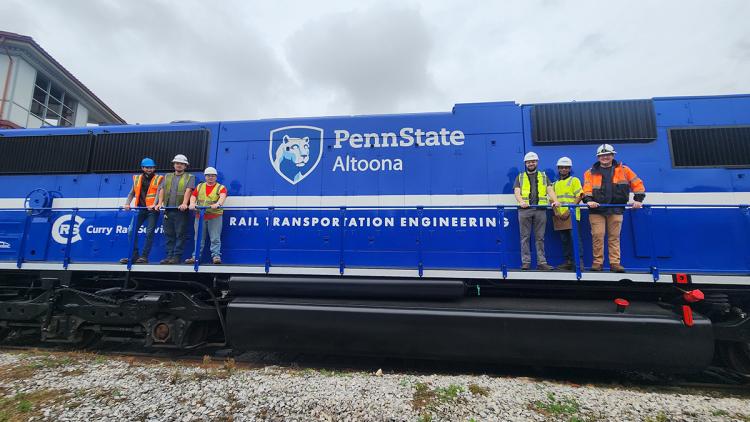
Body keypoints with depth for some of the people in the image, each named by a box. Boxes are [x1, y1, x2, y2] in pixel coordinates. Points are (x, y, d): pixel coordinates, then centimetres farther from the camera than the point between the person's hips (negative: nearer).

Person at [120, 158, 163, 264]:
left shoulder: (158, 179, 2)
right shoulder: (137, 179, 14)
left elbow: (159, 193, -11)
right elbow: (132, 193, 14)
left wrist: (154, 205, -25)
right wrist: (127, 204, 0)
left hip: (152, 210, -4)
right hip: (140, 208, 4)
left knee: (149, 233, -4)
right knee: (131, 231, -1)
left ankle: (144, 256, 4)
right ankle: (134, 256, 7)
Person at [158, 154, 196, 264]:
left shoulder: (190, 177, 7)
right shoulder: (167, 177, 20)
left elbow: (188, 190, -8)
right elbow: (162, 190, 11)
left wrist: (184, 203, -23)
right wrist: (160, 203, -5)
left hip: (181, 210, -4)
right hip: (167, 210, 4)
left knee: (180, 234, -3)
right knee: (169, 234, 6)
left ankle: (177, 256, 1)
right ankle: (169, 255, 12)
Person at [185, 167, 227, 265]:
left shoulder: (221, 187, 6)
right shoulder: (199, 186, 19)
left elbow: (222, 196, -14)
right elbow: (193, 196, 9)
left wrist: (218, 204, -34)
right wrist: (192, 203, -13)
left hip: (215, 216, -3)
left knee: (215, 238, -5)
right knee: (199, 238, 8)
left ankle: (216, 256, -1)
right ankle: (196, 256, 14)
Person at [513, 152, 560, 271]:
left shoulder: (544, 176, 19)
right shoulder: (520, 177, 15)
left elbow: (550, 190, 7)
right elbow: (517, 192, 1)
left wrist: (555, 201, -13)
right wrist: (521, 201, -20)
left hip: (540, 209, 1)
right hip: (525, 210, -1)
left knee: (540, 237, 3)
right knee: (525, 237, 0)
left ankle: (541, 262, 6)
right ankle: (526, 262, 5)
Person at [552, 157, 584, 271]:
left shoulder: (574, 180, 7)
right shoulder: (555, 184, 20)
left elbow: (579, 196, -4)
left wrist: (569, 210, -14)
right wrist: (556, 211, -1)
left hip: (572, 215, -5)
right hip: (559, 216, 5)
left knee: (575, 238, -10)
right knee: (564, 240, 8)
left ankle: (579, 261, -7)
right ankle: (568, 262, 14)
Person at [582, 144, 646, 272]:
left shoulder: (623, 170, 12)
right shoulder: (591, 173, 9)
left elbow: (637, 184, 11)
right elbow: (587, 189, -2)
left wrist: (638, 199, 1)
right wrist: (588, 200, -19)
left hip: (616, 210, 1)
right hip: (596, 210, -1)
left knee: (614, 237, 4)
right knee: (597, 236, -4)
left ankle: (615, 263, 10)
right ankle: (597, 262, 4)